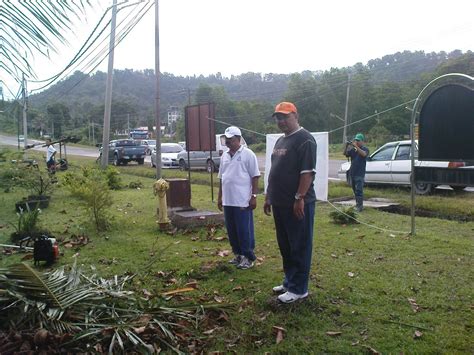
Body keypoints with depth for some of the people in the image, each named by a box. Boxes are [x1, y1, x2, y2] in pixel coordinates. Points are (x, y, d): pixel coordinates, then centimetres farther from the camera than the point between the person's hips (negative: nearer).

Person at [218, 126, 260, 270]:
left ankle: (248, 257, 11)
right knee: (232, 230, 13)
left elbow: (255, 177, -8)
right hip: (228, 201, 7)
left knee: (245, 230, 0)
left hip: (243, 201, -7)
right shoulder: (224, 156, 12)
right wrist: (220, 197, 16)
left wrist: (254, 196, -13)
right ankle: (238, 254, 26)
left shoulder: (248, 154, -7)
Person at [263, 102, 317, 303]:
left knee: (300, 247, 1)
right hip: (280, 203, 9)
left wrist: (299, 198, -23)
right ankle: (290, 281, 31)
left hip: (297, 204, -9)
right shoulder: (280, 141, 17)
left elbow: (308, 172, -18)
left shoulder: (304, 139, -11)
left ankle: (298, 289, 10)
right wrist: (268, 196, 19)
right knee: (285, 246, 17)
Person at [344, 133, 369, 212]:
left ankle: (360, 206, -10)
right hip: (352, 173, 6)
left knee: (359, 190, -11)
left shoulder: (365, 149, -4)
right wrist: (346, 146, -16)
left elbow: (364, 154, -25)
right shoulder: (353, 149, 12)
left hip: (360, 174, -6)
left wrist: (356, 146, -33)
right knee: (355, 190, 14)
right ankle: (358, 204, 26)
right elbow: (345, 154, 1)